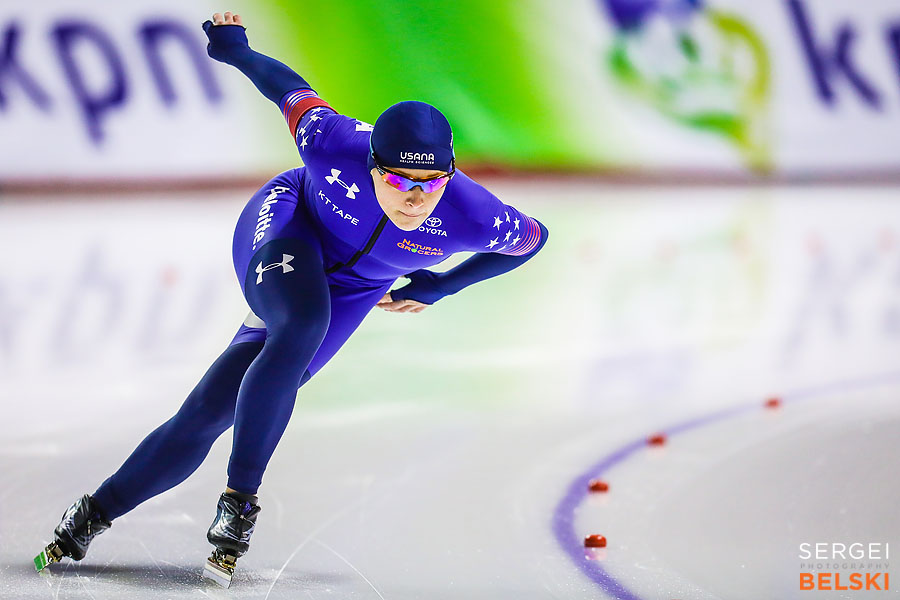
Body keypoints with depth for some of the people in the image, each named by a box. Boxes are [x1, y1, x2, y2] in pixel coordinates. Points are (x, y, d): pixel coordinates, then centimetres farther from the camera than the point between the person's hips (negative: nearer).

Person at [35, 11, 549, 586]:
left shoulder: (472, 218, -31)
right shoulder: (335, 144, -34)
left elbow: (534, 237, -9)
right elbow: (293, 92, -13)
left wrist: (440, 286, -2)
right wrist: (238, 53, 3)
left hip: (352, 292, 2)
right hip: (285, 229, -2)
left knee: (208, 414, -5)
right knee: (303, 324, -38)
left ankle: (99, 511, 12)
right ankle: (240, 499, -29)